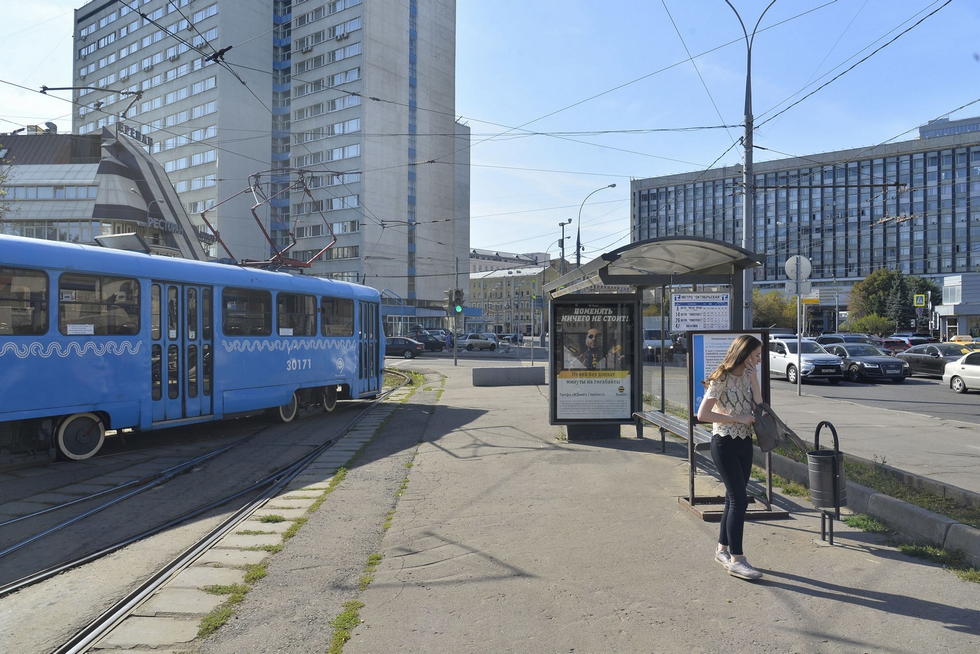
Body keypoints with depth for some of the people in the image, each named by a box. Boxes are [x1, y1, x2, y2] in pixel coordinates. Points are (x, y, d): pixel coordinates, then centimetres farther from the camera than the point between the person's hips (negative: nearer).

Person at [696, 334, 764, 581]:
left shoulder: (747, 374, 6)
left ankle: (722, 549, 27)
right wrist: (738, 418, -20)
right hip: (725, 443, -8)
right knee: (739, 500, -7)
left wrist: (752, 372, -9)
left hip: (745, 443, 8)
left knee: (734, 498, 14)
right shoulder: (721, 380, -17)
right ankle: (736, 560, 2)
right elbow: (702, 415, -21)